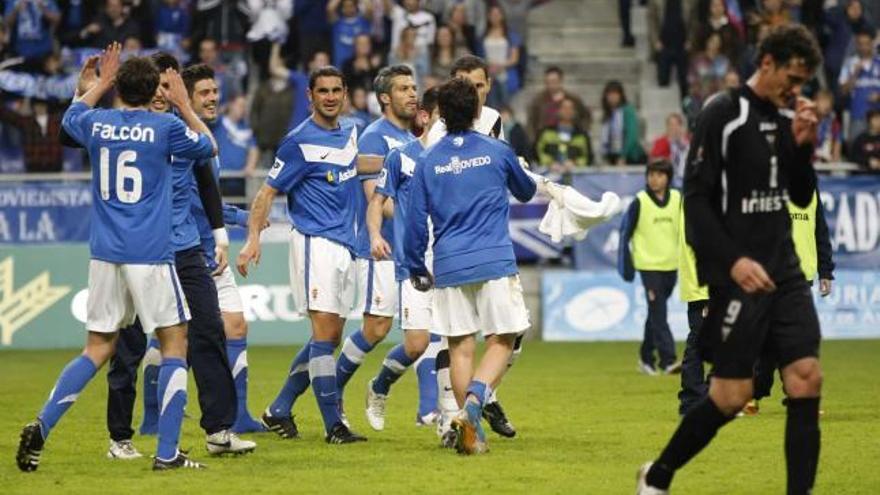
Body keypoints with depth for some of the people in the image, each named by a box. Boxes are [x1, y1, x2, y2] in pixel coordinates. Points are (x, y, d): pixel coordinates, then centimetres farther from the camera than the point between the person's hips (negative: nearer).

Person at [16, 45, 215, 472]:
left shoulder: (97, 124, 4)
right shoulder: (165, 127, -6)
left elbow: (70, 117, 30)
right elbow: (209, 148, 14)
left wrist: (101, 83, 39)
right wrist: (183, 105, 21)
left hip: (104, 255, 4)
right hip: (151, 255, -4)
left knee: (98, 348, 12)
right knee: (175, 344, 6)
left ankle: (41, 425, -3)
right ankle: (167, 452, -1)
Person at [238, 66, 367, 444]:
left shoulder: (350, 133, 12)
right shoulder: (300, 142, -9)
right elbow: (268, 191, -10)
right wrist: (253, 238, -21)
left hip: (344, 245, 8)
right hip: (314, 241, -8)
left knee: (331, 337, 9)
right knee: (325, 332, -12)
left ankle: (279, 411, 19)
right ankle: (333, 425, -13)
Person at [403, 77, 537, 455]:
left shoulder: (428, 161, 5)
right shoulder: (497, 152, 3)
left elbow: (416, 220, 6)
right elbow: (526, 191, 22)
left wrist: (416, 268, 17)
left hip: (449, 267, 2)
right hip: (495, 262, -2)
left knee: (460, 348, 8)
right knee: (501, 342, 2)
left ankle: (471, 431, 6)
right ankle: (474, 400, -23)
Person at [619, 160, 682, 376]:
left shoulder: (677, 199, 4)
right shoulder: (640, 202, -6)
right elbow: (625, 232, -1)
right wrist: (626, 264, -5)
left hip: (670, 265, 4)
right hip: (649, 265, -4)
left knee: (656, 313, 15)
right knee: (658, 314, -11)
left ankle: (646, 357, 27)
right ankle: (667, 360, -16)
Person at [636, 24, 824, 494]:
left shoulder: (786, 119, 11)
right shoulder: (723, 115, -10)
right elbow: (696, 199, -13)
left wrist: (803, 146, 1)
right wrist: (732, 260, -22)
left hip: (784, 271, 7)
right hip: (738, 276, -7)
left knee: (806, 378, -4)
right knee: (732, 395, -4)